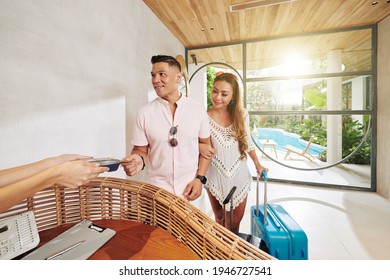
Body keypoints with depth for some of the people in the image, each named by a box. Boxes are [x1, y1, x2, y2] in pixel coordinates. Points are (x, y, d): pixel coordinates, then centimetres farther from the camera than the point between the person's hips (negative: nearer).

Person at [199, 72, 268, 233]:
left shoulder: (241, 114, -6)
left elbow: (247, 141, 6)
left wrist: (257, 164, 10)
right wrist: (199, 147, -30)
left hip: (240, 175, 2)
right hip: (216, 176, -2)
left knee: (236, 219, 20)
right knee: (220, 220, 18)